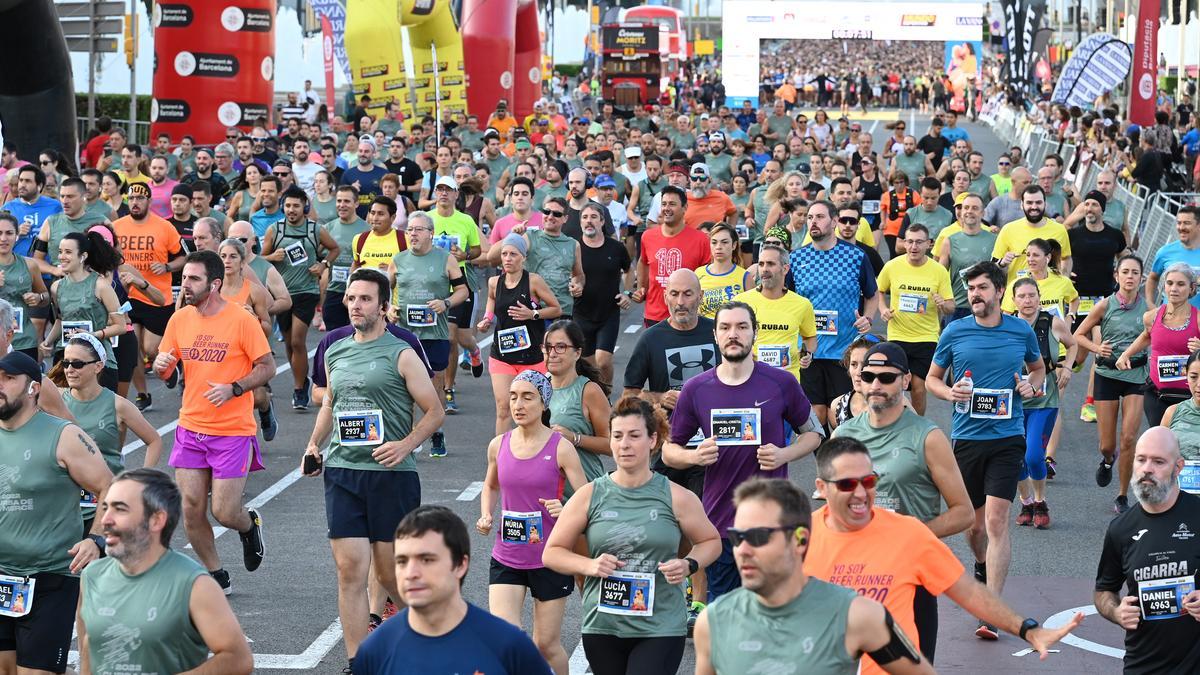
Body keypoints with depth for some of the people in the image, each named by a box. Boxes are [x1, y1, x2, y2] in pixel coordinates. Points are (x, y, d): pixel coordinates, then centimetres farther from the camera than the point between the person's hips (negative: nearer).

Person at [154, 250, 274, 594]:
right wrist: (161, 364, -11)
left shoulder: (241, 320, -11)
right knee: (191, 509, 4)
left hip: (233, 430, -5)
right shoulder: (180, 319, 5)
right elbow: (164, 369, 13)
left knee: (224, 513, -6)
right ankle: (216, 577, 23)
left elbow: (268, 367, -7)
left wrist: (234, 389, -21)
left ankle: (249, 525, 31)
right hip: (190, 427, 5)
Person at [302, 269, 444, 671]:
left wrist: (406, 445, -18)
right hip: (341, 472, 4)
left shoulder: (401, 354, -3)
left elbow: (434, 412, -3)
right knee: (350, 570, -2)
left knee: (390, 573, 3)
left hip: (391, 473, -4)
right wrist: (314, 445, 12)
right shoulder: (335, 352, 12)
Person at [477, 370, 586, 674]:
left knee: (547, 644, 8)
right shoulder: (498, 445, 1)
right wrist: (486, 516, 3)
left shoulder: (561, 448, -10)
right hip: (506, 558, 2)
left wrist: (566, 511, -30)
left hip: (550, 560, -2)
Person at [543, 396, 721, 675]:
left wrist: (688, 565, -9)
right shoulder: (589, 497, -1)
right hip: (602, 627, 2)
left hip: (660, 629, -2)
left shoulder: (676, 498, -3)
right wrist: (589, 565, -14)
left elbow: (711, 541, 11)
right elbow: (552, 553, 5)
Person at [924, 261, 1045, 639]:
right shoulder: (954, 332, 1)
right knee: (974, 523, 11)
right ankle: (981, 566, 46)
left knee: (996, 521, -12)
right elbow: (932, 378, 12)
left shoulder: (1022, 331, 2)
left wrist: (1031, 385, 0)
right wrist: (949, 392, -9)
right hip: (966, 437, 1)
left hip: (1007, 438, -1)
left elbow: (1038, 367, 22)